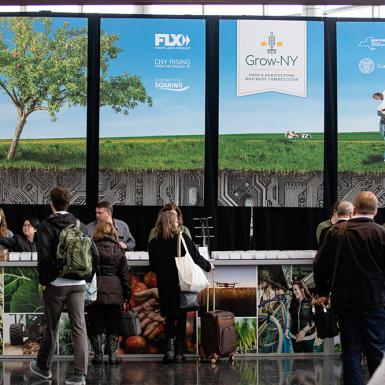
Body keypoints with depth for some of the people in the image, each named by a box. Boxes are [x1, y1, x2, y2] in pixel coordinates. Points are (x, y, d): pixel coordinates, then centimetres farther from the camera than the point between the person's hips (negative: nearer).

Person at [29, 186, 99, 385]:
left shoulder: (46, 226, -6)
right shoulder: (80, 226, 7)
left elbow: (44, 256, -15)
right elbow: (95, 254, 4)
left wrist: (43, 280, -4)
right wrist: (87, 277, 13)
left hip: (56, 284, -3)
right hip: (78, 284, 3)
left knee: (51, 328, 12)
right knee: (79, 328, 1)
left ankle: (43, 367, 30)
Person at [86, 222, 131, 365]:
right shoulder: (118, 250, 7)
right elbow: (124, 274, 7)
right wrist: (127, 295, 11)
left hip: (95, 291, -2)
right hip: (114, 292, 2)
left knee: (95, 326, 6)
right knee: (113, 326, 9)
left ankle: (98, 356, 7)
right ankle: (113, 356, 8)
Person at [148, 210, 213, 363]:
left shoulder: (153, 243, -3)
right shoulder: (183, 239, -10)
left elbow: (153, 266, 5)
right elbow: (196, 258, -4)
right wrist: (208, 266, 14)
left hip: (165, 286, 2)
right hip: (182, 284, -1)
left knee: (169, 317, 15)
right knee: (181, 317, 10)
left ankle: (170, 345, -4)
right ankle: (179, 352, 11)